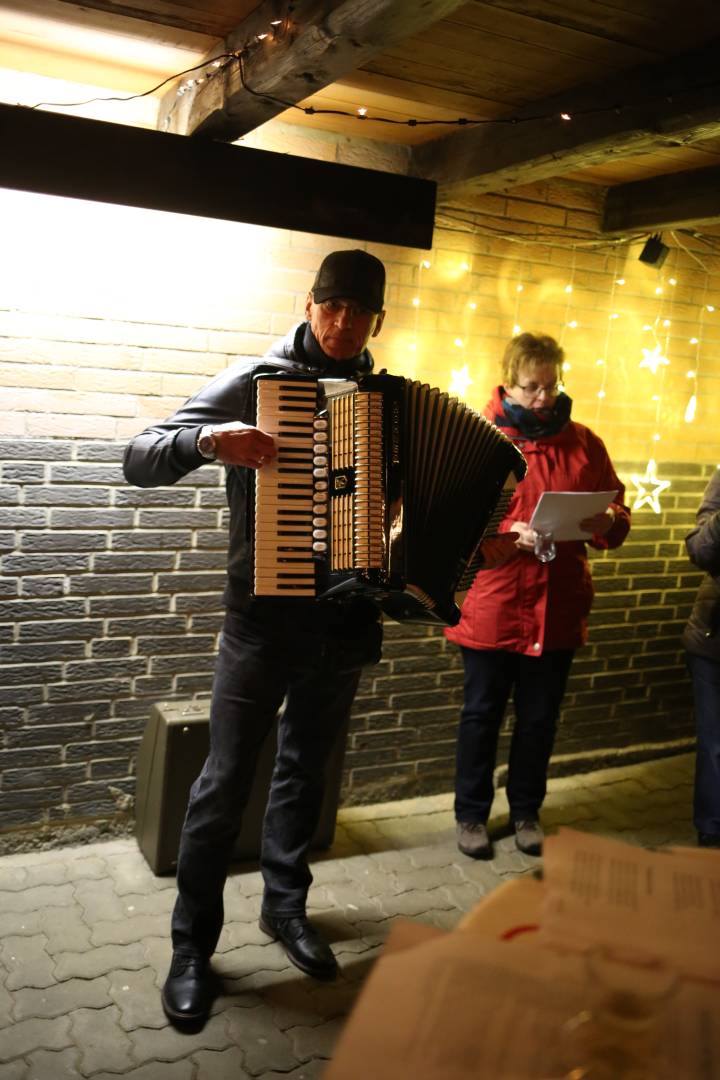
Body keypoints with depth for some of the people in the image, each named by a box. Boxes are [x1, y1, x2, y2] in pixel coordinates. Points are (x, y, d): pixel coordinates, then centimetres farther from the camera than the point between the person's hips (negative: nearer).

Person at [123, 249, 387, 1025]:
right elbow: (139, 461, -12)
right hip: (264, 616, -4)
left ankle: (285, 908, 35)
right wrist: (210, 440, -31)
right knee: (225, 780, 2)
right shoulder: (254, 380, -7)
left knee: (305, 771, 17)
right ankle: (192, 946, 18)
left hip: (345, 618, 4)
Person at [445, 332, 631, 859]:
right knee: (482, 714, 11)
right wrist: (509, 534, -23)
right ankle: (472, 814, 28)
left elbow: (618, 511, 9)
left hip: (558, 609, 3)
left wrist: (607, 523, -14)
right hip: (493, 605, -3)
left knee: (540, 718, 14)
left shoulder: (584, 443, 5)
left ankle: (526, 811, 34)